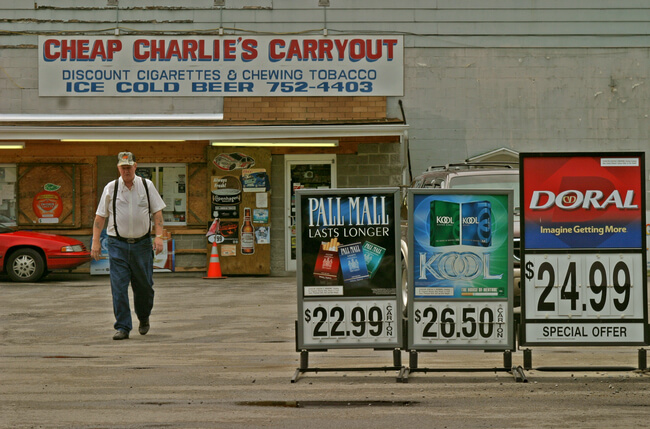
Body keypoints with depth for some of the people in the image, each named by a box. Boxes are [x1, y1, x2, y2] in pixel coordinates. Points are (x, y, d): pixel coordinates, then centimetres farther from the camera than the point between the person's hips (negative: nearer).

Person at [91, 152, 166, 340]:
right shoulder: (110, 188, 2)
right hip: (117, 244, -1)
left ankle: (144, 318, 33)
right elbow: (100, 216, 4)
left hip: (142, 243, 1)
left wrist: (159, 236, -6)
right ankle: (122, 327, -4)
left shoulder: (147, 186, 4)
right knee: (119, 287, -8)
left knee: (144, 286, 8)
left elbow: (157, 212, 4)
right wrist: (95, 241, -2)